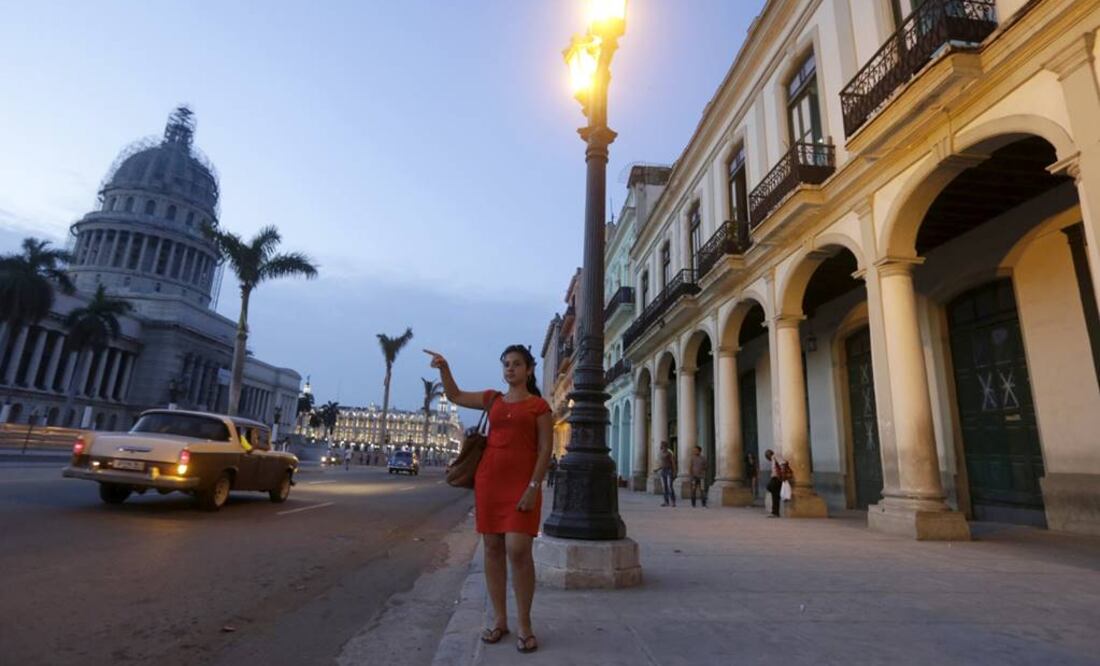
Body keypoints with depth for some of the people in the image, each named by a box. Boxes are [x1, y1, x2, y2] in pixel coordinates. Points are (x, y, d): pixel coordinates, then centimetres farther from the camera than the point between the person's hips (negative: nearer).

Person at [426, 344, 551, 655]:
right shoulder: (493, 399, 11)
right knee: (493, 549, 7)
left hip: (521, 484, -4)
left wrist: (533, 487, -14)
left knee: (518, 551, -11)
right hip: (488, 480, 5)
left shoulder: (539, 405, -1)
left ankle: (524, 625, 4)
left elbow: (545, 450, -5)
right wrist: (444, 368, 5)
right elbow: (455, 396, 20)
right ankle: (499, 620, 19)